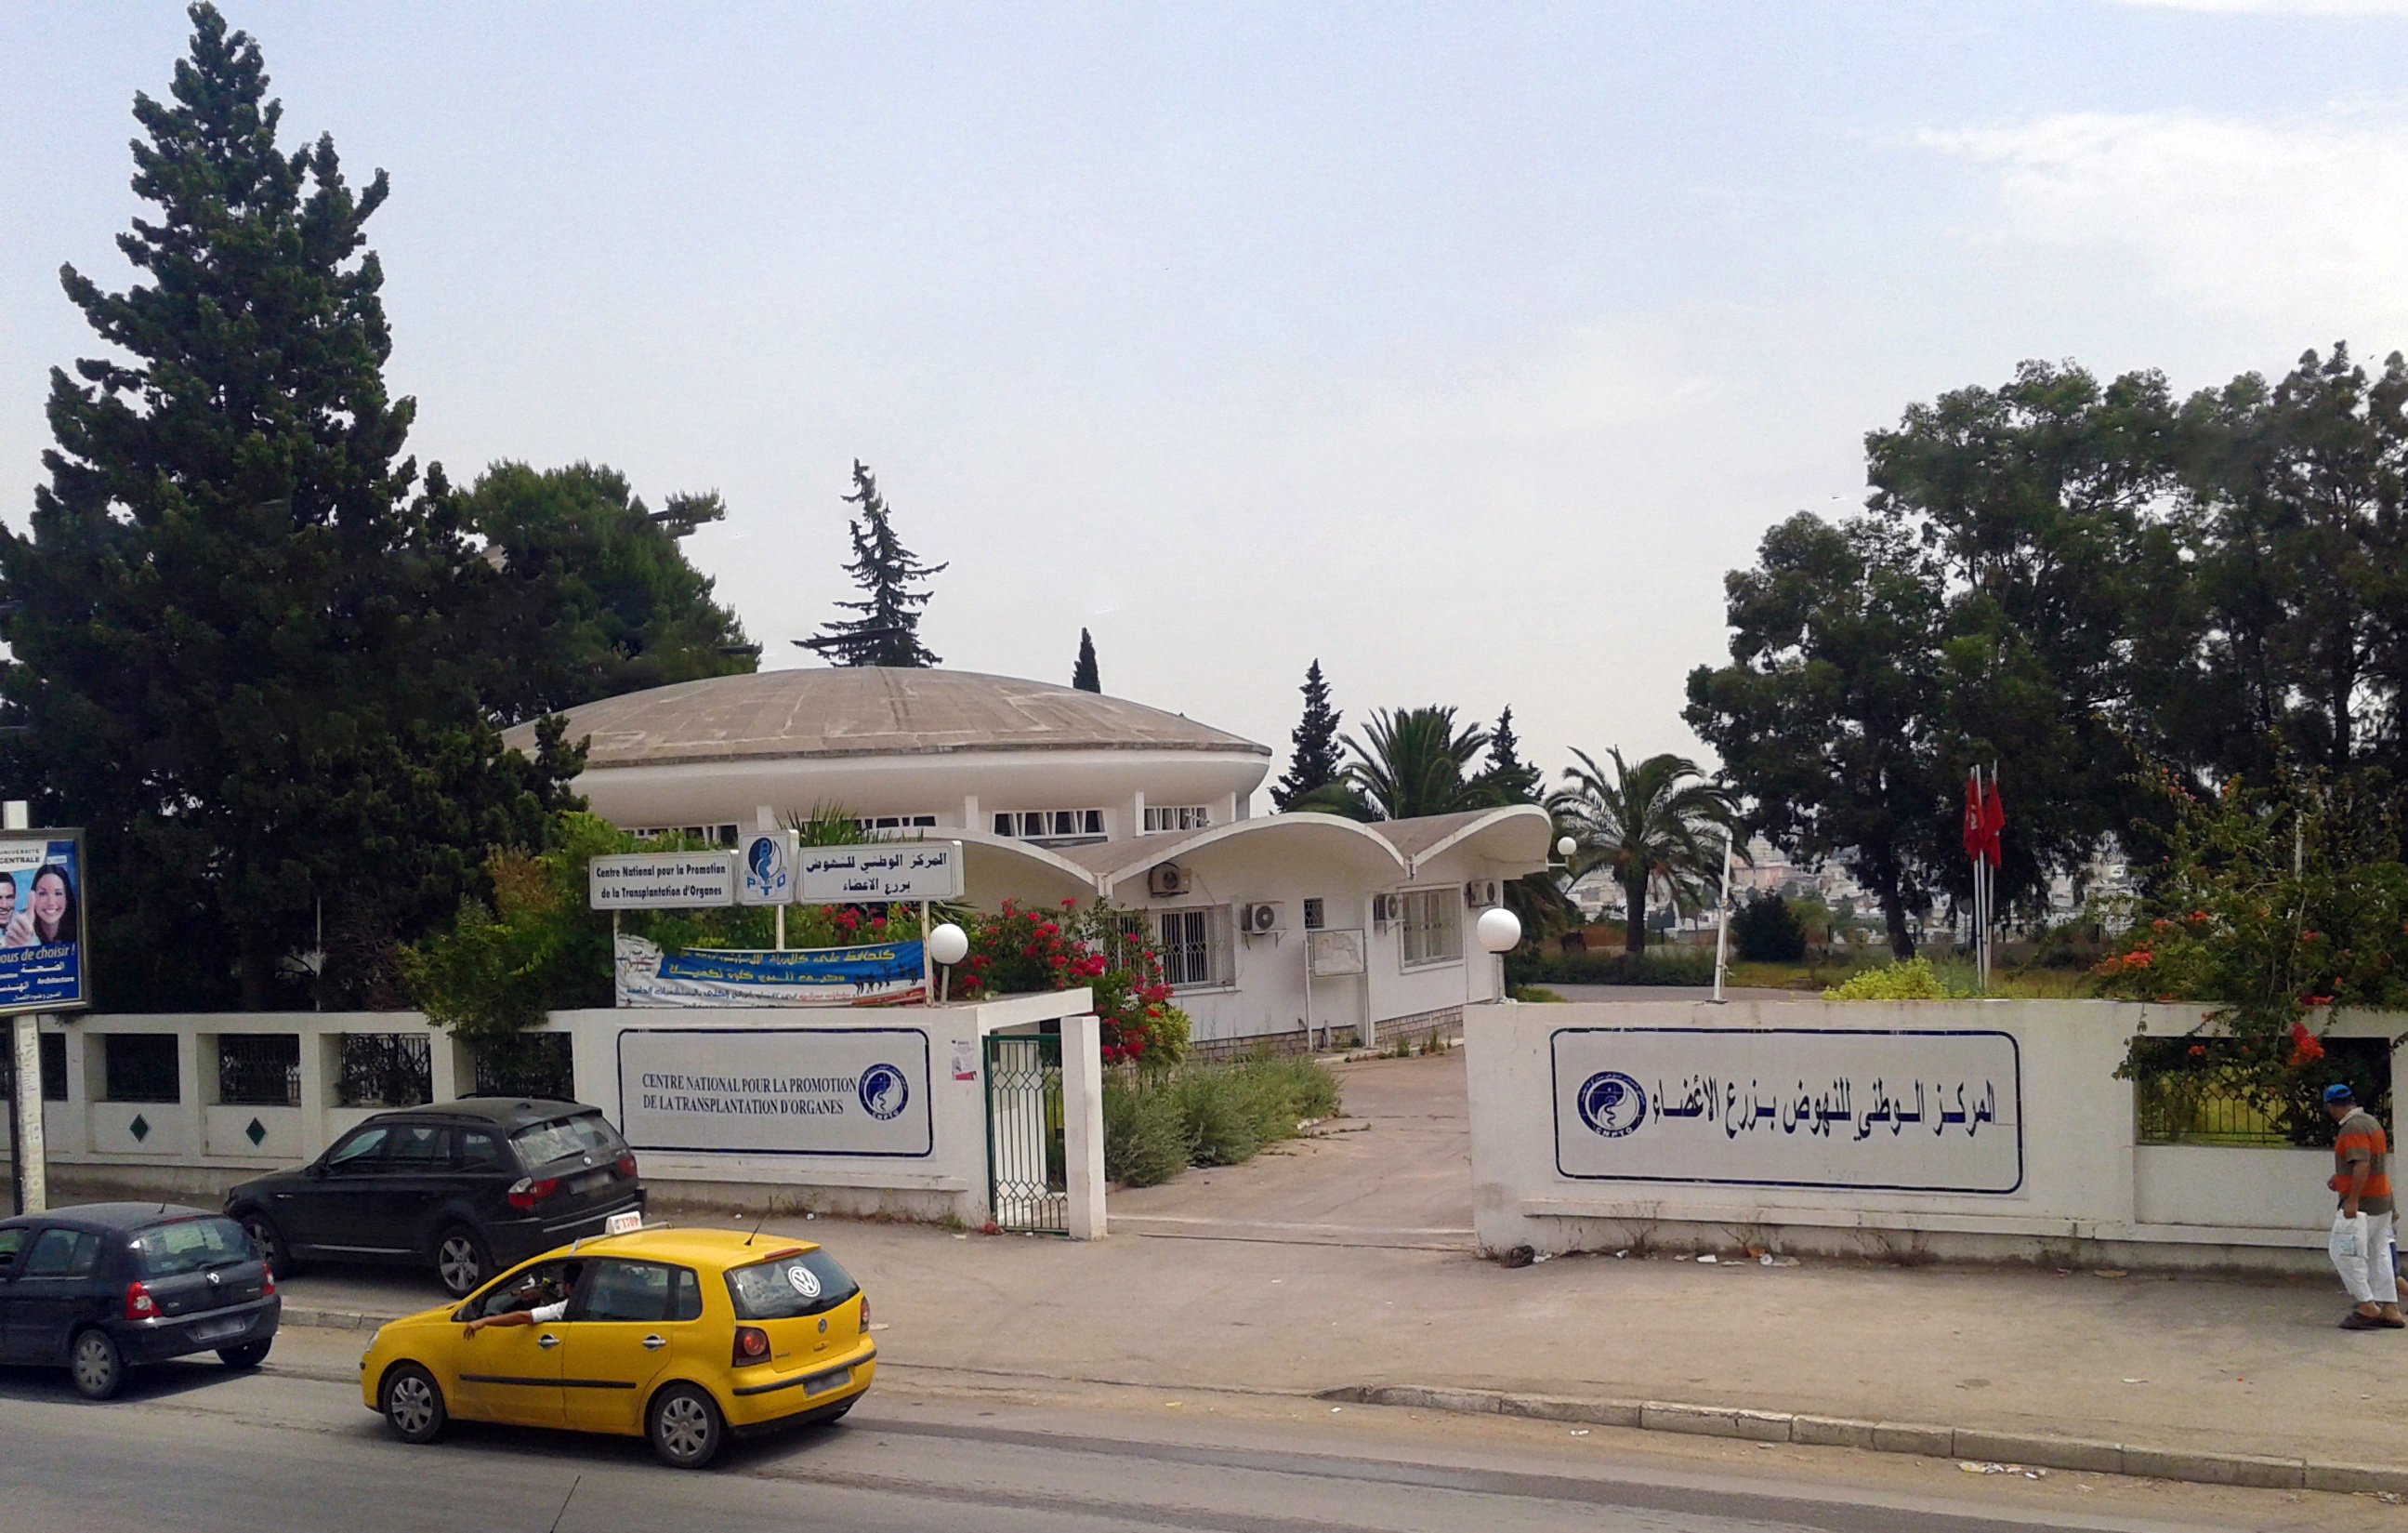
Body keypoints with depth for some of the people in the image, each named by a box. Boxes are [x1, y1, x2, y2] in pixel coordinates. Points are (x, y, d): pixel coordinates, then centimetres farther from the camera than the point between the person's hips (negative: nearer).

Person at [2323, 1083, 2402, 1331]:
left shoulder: (2353, 1128, -18)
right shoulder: (2371, 1121, 14)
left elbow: (2362, 1165, -27)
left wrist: (2352, 1200, -28)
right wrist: (2340, 1178, 28)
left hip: (2362, 1203, -10)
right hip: (2382, 1199, 10)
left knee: (2344, 1253, -5)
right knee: (2379, 1253, 12)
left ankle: (2367, 1306, -4)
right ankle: (2390, 1309, 13)